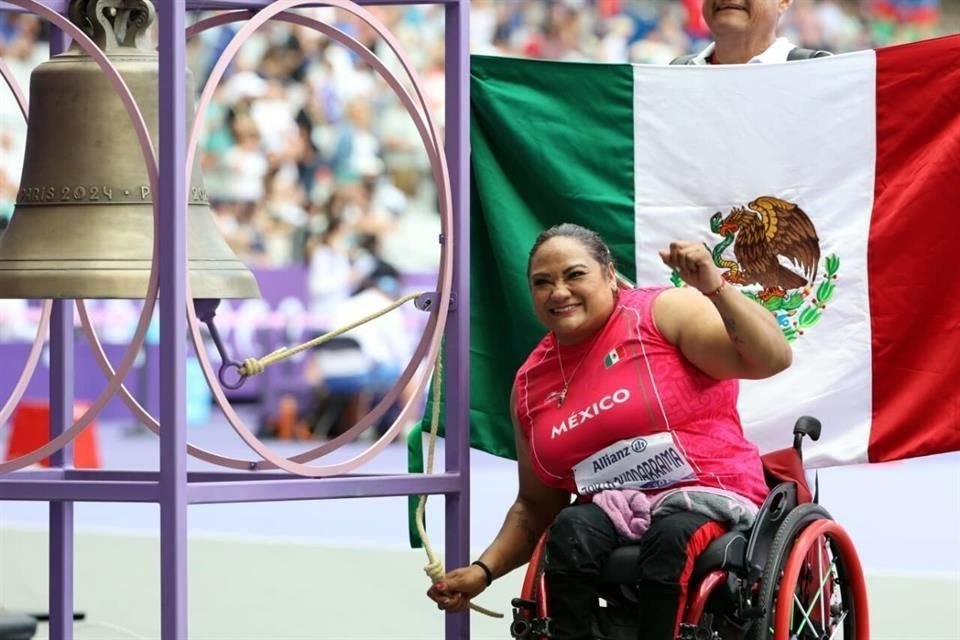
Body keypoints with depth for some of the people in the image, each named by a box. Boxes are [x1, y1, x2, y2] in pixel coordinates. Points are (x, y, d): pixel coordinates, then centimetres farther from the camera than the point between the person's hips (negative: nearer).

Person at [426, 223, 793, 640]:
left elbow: (772, 359, -13)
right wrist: (484, 570, 6)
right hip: (613, 512, 4)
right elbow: (535, 506, 21)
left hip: (709, 498, -4)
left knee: (671, 537, -36)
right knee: (572, 530, -29)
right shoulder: (531, 382, 12)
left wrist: (715, 288, -26)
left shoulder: (664, 313, -3)